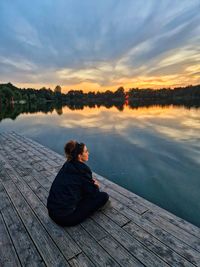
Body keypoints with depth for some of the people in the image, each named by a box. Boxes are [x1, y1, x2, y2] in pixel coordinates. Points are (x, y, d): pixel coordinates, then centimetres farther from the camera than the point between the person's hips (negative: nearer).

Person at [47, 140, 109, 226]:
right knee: (104, 196, -3)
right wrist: (96, 186, 14)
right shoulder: (83, 170, -18)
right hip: (65, 217, -8)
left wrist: (91, 182, 5)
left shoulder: (67, 165, 4)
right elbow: (93, 194, -6)